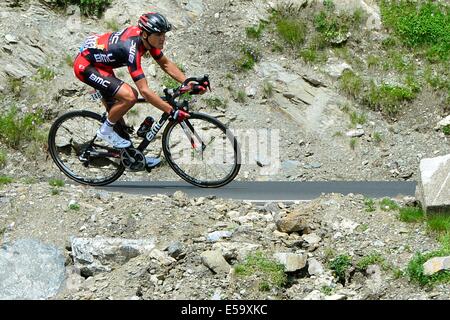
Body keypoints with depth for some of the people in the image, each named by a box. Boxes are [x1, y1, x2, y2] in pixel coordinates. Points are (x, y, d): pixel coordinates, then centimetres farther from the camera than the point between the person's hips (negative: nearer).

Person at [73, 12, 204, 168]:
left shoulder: (146, 38, -10)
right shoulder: (132, 50, -35)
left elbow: (165, 63, 4)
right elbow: (144, 91, -37)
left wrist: (187, 83, -8)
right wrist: (172, 112, -37)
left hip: (100, 63, 10)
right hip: (85, 65, -10)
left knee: (115, 108, 15)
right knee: (130, 96, -24)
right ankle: (106, 130, -3)